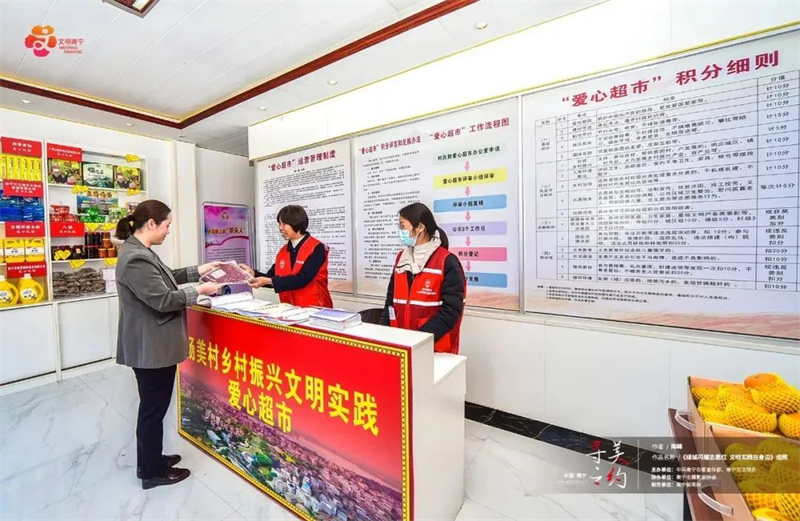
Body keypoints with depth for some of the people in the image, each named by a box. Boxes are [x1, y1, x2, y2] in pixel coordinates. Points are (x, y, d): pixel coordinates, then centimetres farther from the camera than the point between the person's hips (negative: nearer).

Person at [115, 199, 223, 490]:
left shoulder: (140, 252, 9)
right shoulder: (135, 259, -25)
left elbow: (166, 278, 19)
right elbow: (163, 299, -26)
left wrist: (199, 271, 13)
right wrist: (199, 291, -15)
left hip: (154, 344, 11)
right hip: (150, 347, -11)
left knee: (153, 406, 22)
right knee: (153, 408, 6)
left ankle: (150, 460, 39)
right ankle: (152, 472, 25)